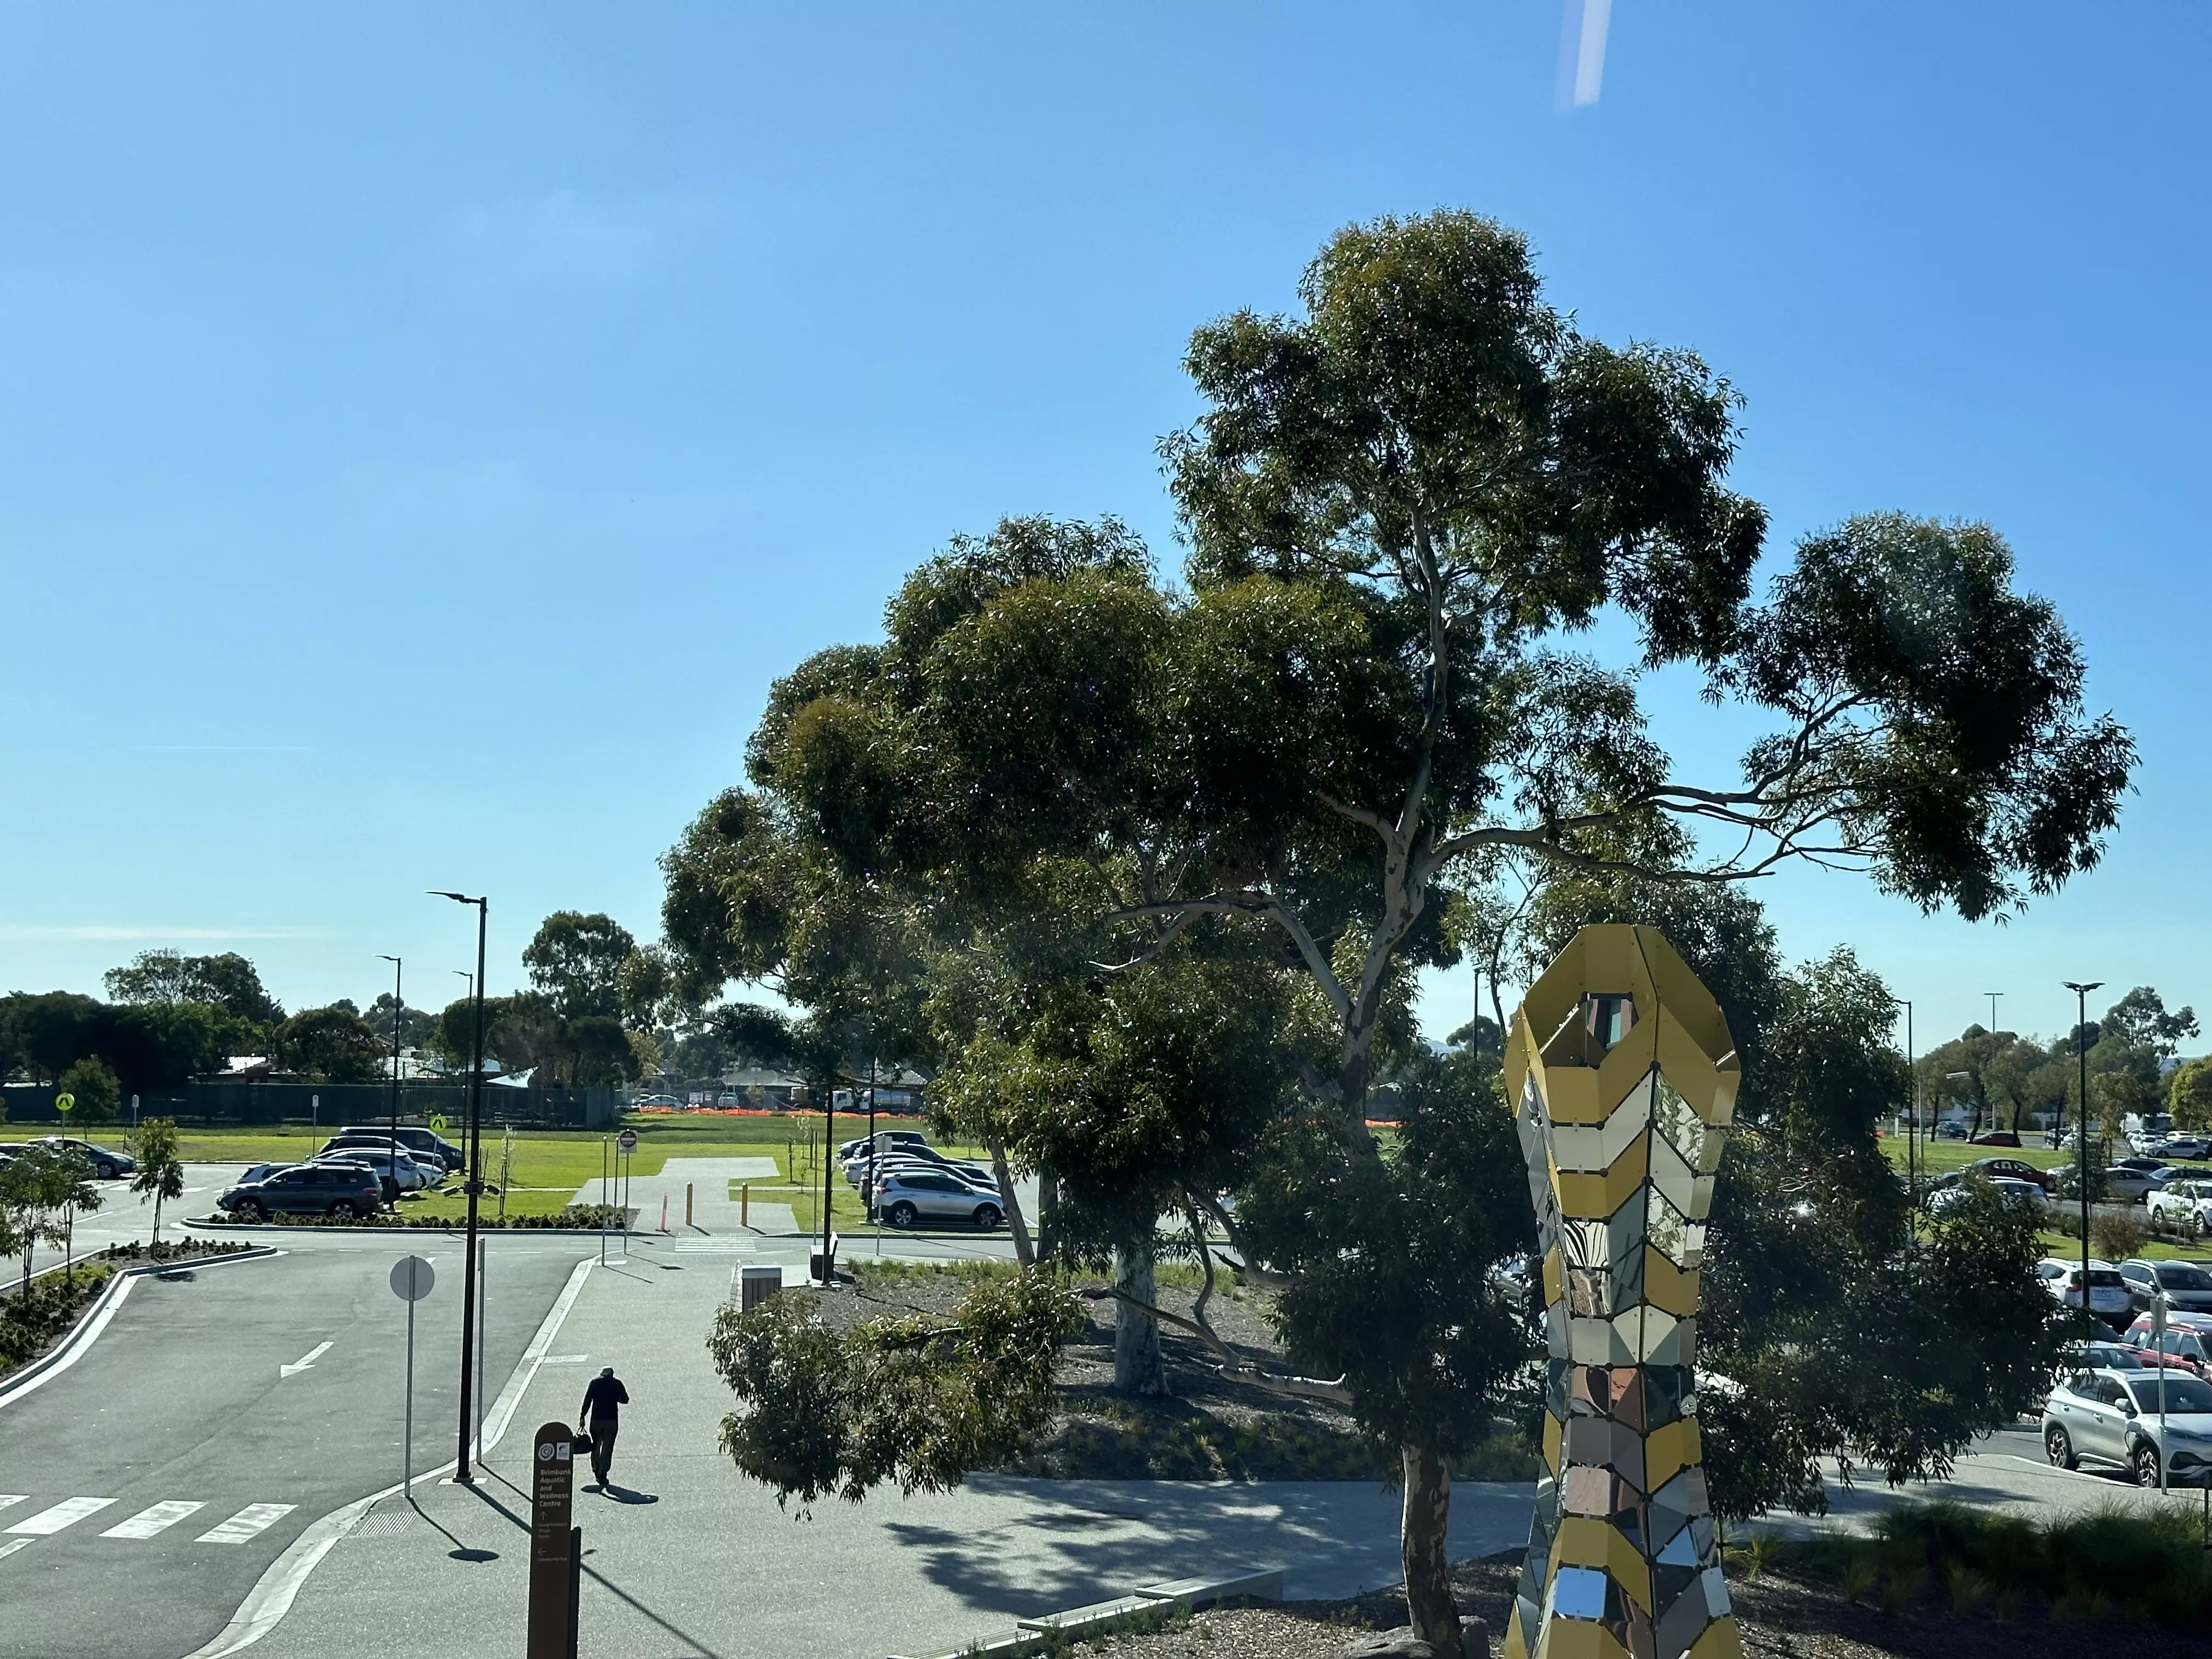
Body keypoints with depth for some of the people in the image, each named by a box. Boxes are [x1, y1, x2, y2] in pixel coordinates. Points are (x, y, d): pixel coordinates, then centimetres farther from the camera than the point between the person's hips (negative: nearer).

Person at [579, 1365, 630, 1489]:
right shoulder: (617, 1383, 3)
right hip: (612, 1420, 0)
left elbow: (587, 1400, -4)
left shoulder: (594, 1382, 3)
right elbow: (625, 1400, 7)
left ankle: (596, 1472, 19)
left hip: (596, 1420, 0)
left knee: (596, 1446, 16)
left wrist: (582, 1416, -2)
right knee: (607, 1448, 4)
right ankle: (603, 1475, 1)